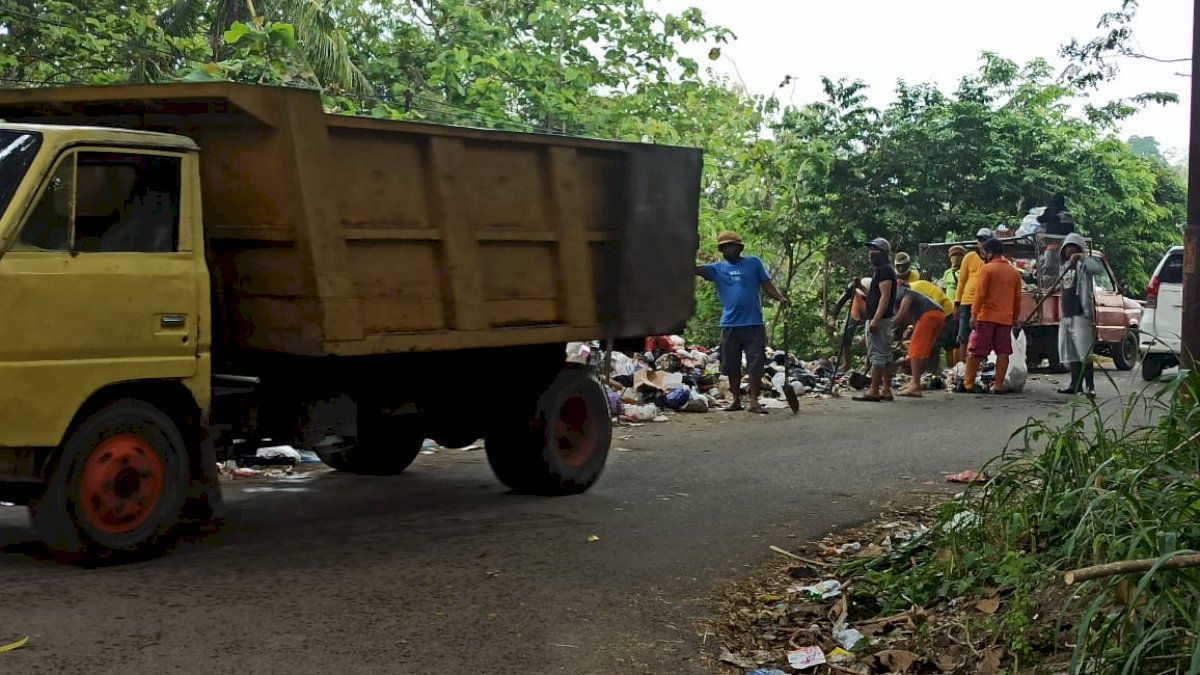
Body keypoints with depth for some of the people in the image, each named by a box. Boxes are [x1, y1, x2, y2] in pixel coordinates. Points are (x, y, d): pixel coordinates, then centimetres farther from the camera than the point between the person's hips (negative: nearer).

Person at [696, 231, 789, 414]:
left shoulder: (753, 263, 5)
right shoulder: (717, 268, 8)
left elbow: (766, 284, 5)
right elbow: (696, 269, -6)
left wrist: (780, 298, -13)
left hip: (753, 323, -2)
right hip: (729, 325, 2)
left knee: (756, 364, -4)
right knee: (732, 365, 8)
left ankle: (754, 401, -1)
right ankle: (736, 400, 19)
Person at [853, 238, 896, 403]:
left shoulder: (884, 270, -12)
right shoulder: (882, 270, 21)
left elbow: (885, 296, -21)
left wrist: (875, 319, -26)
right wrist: (861, 286, 17)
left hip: (880, 319, -11)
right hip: (881, 319, 11)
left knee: (877, 354, -11)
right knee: (885, 355, 10)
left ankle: (873, 391, -11)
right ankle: (886, 390, 13)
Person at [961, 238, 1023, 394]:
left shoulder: (987, 269, -6)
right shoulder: (1014, 272, 11)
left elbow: (980, 293, -10)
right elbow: (1017, 298, 14)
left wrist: (974, 314, -6)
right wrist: (1015, 319, 21)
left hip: (986, 316, -4)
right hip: (1006, 318, 5)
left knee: (975, 350, 2)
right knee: (1003, 352, 6)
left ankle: (968, 384, 3)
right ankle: (998, 385, 2)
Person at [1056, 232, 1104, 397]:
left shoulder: (1083, 264, -4)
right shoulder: (1065, 266, 20)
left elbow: (1099, 269, -24)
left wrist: (1082, 257, -25)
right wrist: (1061, 312, 15)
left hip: (1081, 314, -8)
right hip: (1066, 315, 8)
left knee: (1084, 352, -11)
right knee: (1070, 352, 8)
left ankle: (1090, 386, -10)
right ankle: (1075, 384, 14)